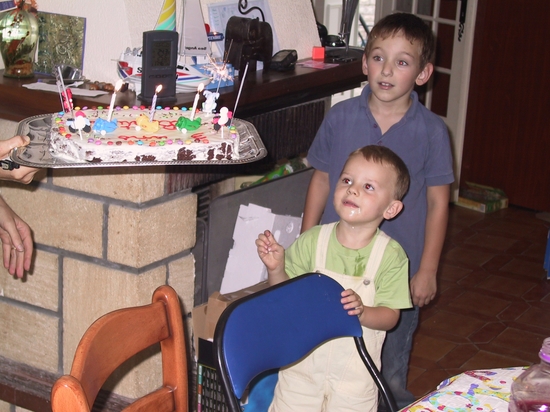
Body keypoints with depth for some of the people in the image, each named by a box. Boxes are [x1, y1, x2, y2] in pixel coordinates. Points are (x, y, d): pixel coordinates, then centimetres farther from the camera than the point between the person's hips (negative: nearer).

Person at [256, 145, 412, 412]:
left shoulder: (391, 255, -11)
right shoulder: (312, 241, -7)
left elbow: (390, 316, -10)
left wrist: (361, 312, -29)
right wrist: (275, 269, -20)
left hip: (355, 372, -1)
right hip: (304, 362, 1)